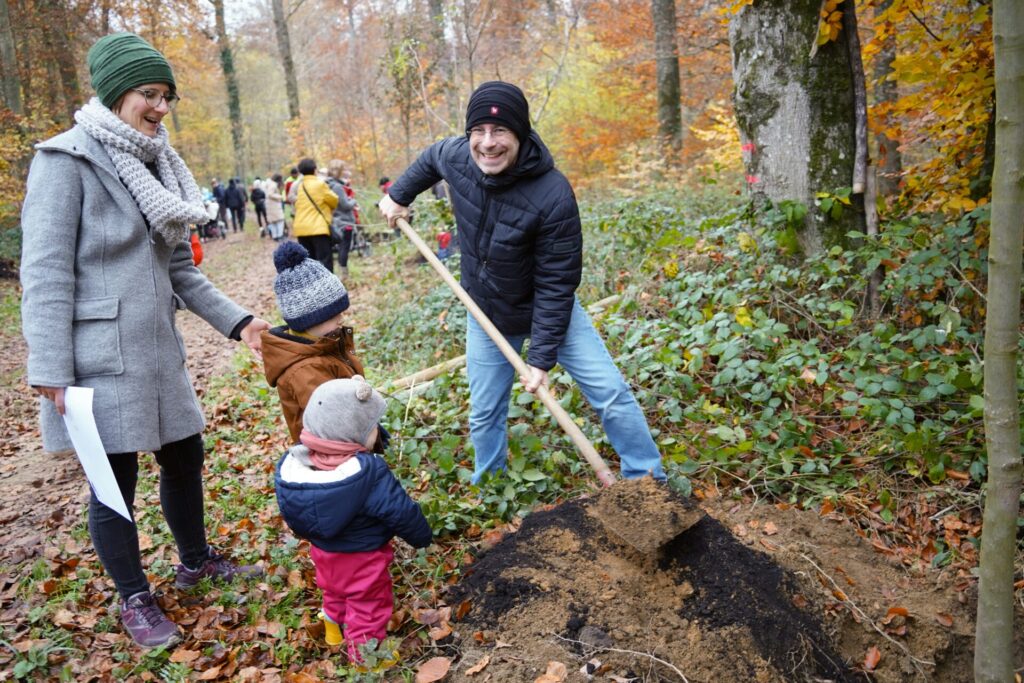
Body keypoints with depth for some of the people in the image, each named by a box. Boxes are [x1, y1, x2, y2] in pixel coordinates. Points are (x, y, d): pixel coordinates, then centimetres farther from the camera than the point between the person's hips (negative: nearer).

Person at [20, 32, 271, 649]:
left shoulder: (154, 168, 11)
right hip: (99, 358, -7)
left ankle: (195, 560, 40)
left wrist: (236, 320, 6)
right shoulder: (68, 160, -11)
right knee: (116, 480, 6)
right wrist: (51, 371, -18)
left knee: (185, 457, 17)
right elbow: (46, 273, -14)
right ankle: (135, 599, 25)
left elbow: (179, 268, 14)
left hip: (158, 349, 7)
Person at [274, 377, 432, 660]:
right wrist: (423, 536, -6)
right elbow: (401, 511, -24)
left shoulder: (292, 463, -19)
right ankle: (364, 657, 35)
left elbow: (293, 517, -1)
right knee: (367, 607, 18)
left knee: (334, 593, 33)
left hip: (322, 551, 6)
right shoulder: (369, 473, -35)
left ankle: (334, 628, 57)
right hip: (363, 558, -6)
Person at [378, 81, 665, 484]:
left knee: (610, 394, -6)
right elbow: (430, 159, 11)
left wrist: (542, 357, -25)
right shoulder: (456, 157, -17)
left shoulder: (553, 195, -31)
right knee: (484, 414, 14)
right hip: (486, 315, 4)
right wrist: (399, 194, 18)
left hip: (550, 311, -4)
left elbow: (556, 284, -26)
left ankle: (649, 481, 12)